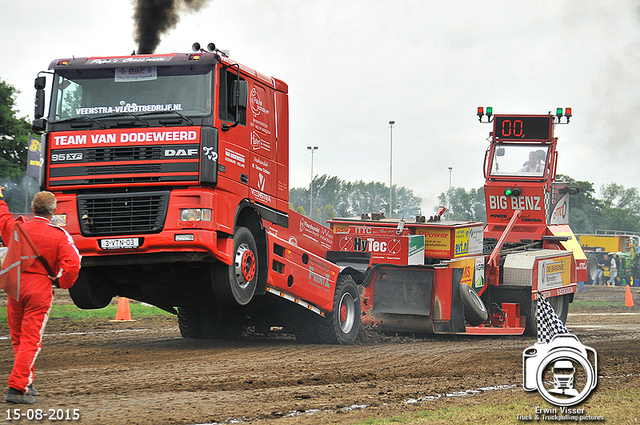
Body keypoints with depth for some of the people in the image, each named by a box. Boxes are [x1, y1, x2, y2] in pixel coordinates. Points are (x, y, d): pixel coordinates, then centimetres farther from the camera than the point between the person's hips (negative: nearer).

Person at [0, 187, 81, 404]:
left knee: (17, 338, 17)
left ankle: (26, 384, 27)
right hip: (40, 288, -4)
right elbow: (72, 264, -19)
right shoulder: (59, 236, -9)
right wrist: (62, 282, 1)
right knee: (30, 340, -3)